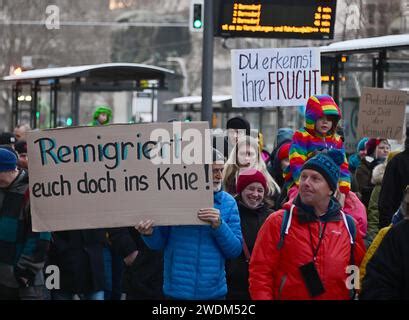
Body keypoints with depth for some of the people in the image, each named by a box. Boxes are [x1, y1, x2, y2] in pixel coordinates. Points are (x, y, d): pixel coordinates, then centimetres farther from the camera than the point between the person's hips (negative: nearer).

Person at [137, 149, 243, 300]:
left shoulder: (228, 202, 1)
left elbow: (235, 250, -2)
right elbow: (158, 244, 2)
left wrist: (219, 226, -18)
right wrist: (150, 234, -19)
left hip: (214, 291, 1)